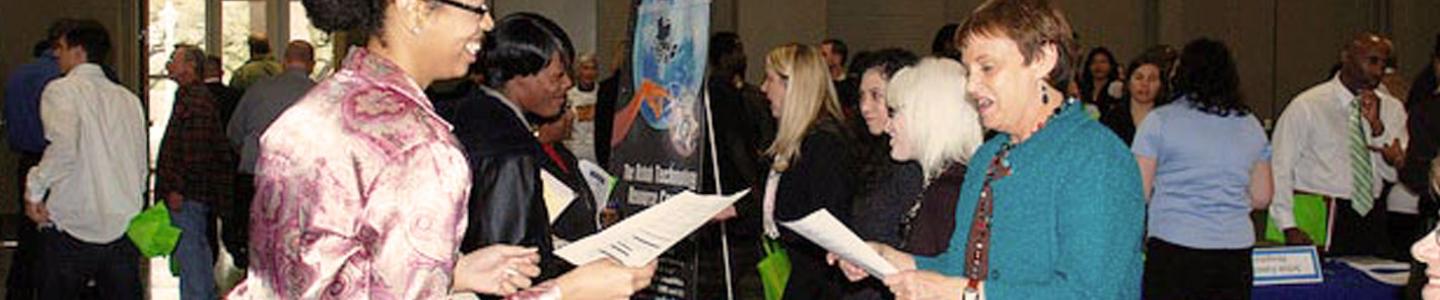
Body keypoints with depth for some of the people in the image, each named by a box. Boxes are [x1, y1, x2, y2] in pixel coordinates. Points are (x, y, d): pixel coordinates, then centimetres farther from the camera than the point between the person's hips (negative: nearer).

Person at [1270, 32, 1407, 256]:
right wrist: (1289, 227, -14)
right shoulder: (1307, 106, -3)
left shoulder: (1392, 109, 10)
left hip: (1371, 219, 4)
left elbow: (1395, 173, 1)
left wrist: (1377, 125, -12)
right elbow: (1279, 170, -6)